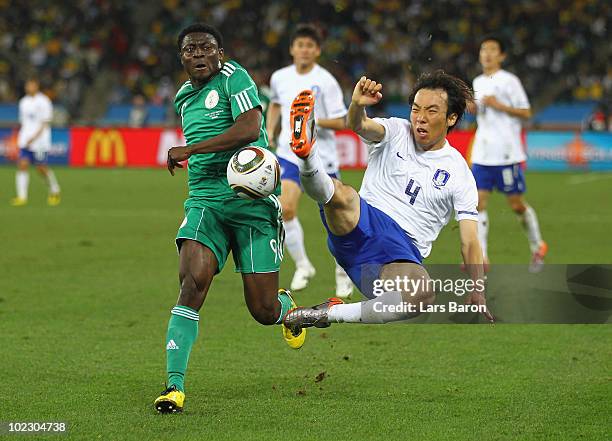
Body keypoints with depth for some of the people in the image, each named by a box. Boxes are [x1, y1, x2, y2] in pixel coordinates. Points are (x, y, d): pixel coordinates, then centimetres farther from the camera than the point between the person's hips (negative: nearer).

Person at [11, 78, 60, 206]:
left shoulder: (43, 102, -7)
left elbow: (45, 123, -10)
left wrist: (34, 138, -17)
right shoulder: (23, 102, 13)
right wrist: (23, 137, 15)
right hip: (25, 141, 5)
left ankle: (55, 191, 22)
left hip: (40, 141, -5)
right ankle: (22, 197, -12)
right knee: (22, 165, -9)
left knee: (41, 167, -2)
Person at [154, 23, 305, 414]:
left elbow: (249, 128, -20)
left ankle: (288, 306, 39)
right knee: (193, 281, -22)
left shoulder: (234, 78, -4)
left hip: (252, 202, -4)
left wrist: (189, 150, -18)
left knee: (264, 311, -2)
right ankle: (175, 386, -24)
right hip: (205, 202, 4)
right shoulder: (183, 98, 18)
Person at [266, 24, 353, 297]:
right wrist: (269, 131, 13)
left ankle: (343, 273, 23)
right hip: (289, 154, 3)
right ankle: (302, 265, 0)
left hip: (322, 157, -3)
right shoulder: (280, 78, 4)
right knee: (285, 208, -18)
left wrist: (313, 121, -25)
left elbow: (340, 122, -10)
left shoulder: (326, 81, -9)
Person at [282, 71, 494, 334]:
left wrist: (477, 292, -13)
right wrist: (357, 105, -38)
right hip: (363, 223, 1)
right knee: (342, 195, -35)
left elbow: (470, 242, 5)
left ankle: (330, 314, -26)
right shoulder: (396, 132, 11)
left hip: (402, 250, -1)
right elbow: (360, 126, -13)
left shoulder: (459, 175, 10)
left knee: (423, 295, -36)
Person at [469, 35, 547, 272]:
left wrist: (499, 105, -17)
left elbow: (526, 112, -7)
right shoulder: (478, 82, 14)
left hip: (507, 153, -6)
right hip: (482, 153, 6)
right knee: (478, 202, -5)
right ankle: (480, 256, -6)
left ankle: (538, 247, 24)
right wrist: (472, 108, 4)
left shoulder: (509, 81, -5)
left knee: (516, 204, 2)